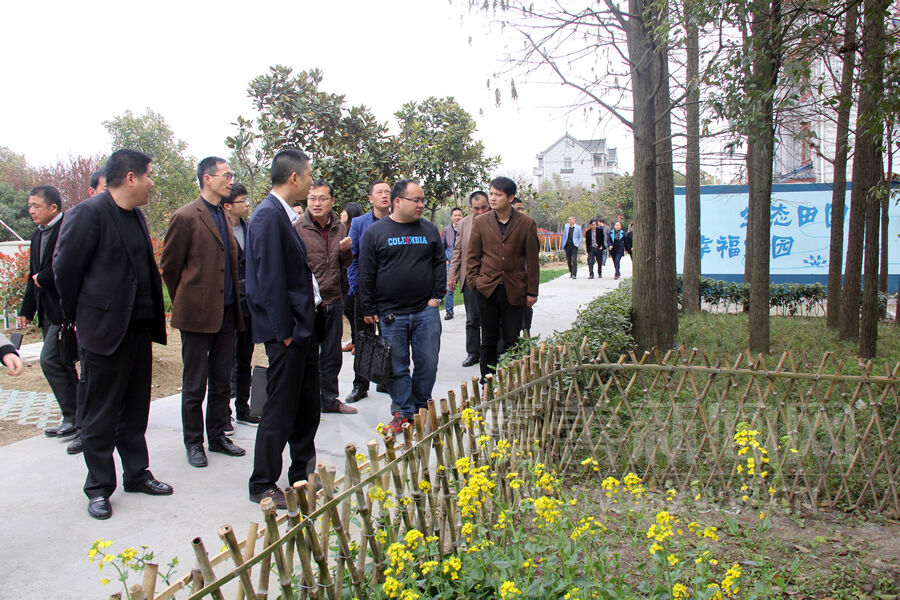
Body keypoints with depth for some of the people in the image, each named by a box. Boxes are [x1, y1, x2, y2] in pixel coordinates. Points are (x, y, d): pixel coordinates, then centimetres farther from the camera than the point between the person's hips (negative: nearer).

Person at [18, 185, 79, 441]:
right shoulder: (37, 235, 18)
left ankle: (73, 417, -2)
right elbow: (34, 276, 22)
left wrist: (43, 278, -11)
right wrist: (26, 310, 19)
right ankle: (76, 417, 20)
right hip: (48, 312, 10)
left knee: (50, 361, -12)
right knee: (62, 364, 12)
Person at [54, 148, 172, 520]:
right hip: (104, 329, -8)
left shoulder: (136, 216, 12)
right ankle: (98, 487, 15)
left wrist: (153, 316, 13)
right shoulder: (89, 213, -13)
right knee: (101, 413, 4)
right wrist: (78, 317, -1)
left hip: (138, 326, 8)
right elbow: (65, 268, -10)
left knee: (135, 408, 16)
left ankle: (137, 474, 28)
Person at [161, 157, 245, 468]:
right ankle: (193, 442, 16)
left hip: (226, 312, 7)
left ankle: (217, 436, 25)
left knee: (222, 382, 13)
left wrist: (235, 303, 15)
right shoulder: (186, 217, -9)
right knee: (195, 384, 4)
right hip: (197, 314, -7)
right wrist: (184, 303, 3)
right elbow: (169, 266, -4)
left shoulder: (224, 216, 13)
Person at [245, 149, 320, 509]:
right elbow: (270, 277, -20)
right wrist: (284, 331, -19)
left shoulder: (283, 215, 15)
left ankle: (303, 476, 29)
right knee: (280, 410, 0)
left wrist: (304, 326, 15)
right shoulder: (268, 215, -16)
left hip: (301, 328, 10)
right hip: (286, 332, -10)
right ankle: (263, 485, 14)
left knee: (307, 408, 16)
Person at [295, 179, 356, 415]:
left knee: (332, 356, 15)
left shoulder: (339, 228, 7)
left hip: (334, 301, 5)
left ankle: (330, 399, 28)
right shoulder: (298, 229, -8)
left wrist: (345, 250, -6)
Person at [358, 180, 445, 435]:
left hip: (426, 312, 2)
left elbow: (440, 264, 13)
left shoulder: (429, 230, 9)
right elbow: (366, 273, 1)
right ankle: (403, 412, 16)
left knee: (428, 364, 5)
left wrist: (436, 296, 3)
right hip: (391, 315, -2)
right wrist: (368, 309, -1)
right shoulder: (376, 232, 1)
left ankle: (421, 407, 23)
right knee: (397, 368, 4)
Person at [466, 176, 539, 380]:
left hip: (514, 291, -1)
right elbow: (472, 255, 9)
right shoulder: (480, 222, 5)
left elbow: (532, 260, 2)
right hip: (486, 290, 1)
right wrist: (474, 281, -1)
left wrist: (532, 291, 1)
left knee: (512, 342, 3)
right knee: (489, 341, 9)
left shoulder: (527, 224, 0)